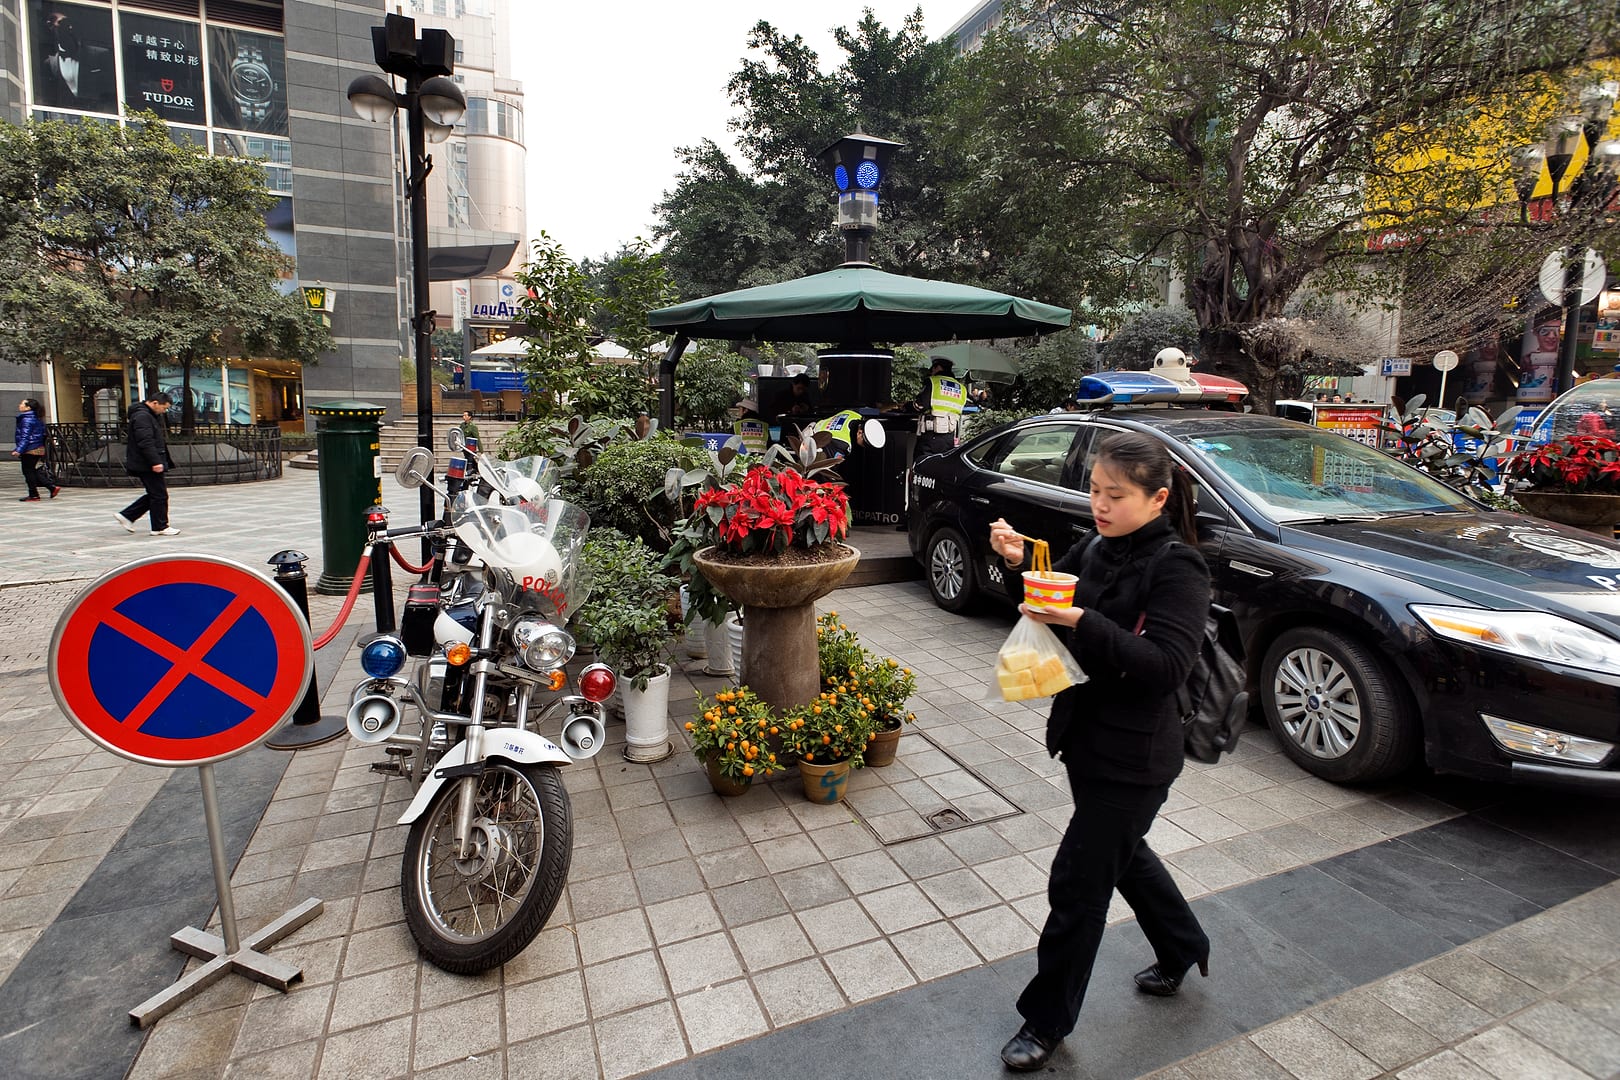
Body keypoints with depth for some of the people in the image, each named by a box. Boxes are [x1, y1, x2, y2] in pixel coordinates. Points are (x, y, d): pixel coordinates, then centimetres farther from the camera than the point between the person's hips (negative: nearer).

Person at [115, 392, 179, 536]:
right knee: (159, 495, -4)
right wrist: (155, 462, -28)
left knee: (154, 494, 15)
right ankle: (160, 527, 3)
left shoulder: (150, 416, 18)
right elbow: (145, 442, -25)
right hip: (148, 465, -11)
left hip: (147, 464, 11)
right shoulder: (142, 416, -16)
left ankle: (127, 516, 19)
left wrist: (165, 461, 24)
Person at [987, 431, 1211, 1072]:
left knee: (1077, 883, 3)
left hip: (1132, 758, -7)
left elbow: (1165, 667, -27)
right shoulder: (1095, 550, 2)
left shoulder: (1177, 568, -19)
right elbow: (1052, 603, 6)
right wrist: (1020, 561, -13)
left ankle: (1048, 1019, 24)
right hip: (1087, 739, 8)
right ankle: (1182, 948, 54)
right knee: (1122, 852, 26)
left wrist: (1082, 622, -37)